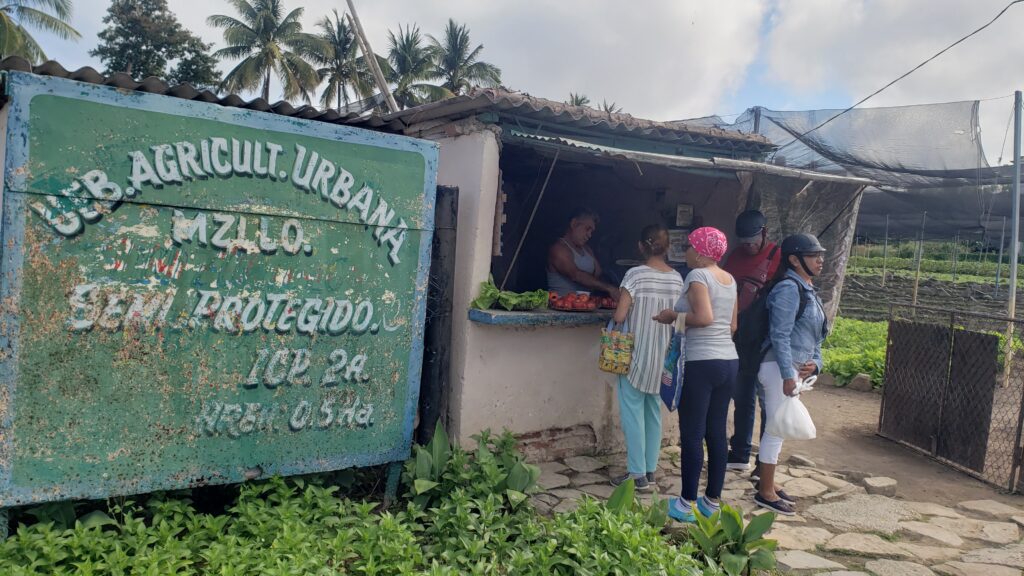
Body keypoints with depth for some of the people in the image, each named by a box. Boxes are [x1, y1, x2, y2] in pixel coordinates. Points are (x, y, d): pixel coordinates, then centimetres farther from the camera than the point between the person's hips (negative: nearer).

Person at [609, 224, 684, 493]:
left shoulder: (635, 274, -14)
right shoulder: (677, 279, 2)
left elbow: (619, 316, -16)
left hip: (637, 354, -5)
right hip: (663, 356, 6)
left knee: (633, 413, 3)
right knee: (653, 412, 15)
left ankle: (637, 474, 5)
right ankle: (650, 470, 22)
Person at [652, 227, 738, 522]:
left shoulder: (698, 275, -10)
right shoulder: (730, 279, 14)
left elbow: (704, 316, -23)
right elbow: (732, 325, 17)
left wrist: (674, 317, -9)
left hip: (702, 362, -8)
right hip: (729, 360, 8)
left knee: (692, 434, 0)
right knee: (717, 432, 12)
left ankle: (687, 503, 7)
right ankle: (713, 501, 20)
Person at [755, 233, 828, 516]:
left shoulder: (808, 290, 15)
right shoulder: (788, 289, -16)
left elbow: (814, 334, 19)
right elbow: (780, 336, -21)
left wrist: (815, 362, 4)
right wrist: (788, 375, -23)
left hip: (795, 368, 10)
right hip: (780, 368, -10)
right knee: (777, 428, -3)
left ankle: (768, 484, 27)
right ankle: (765, 492, 7)